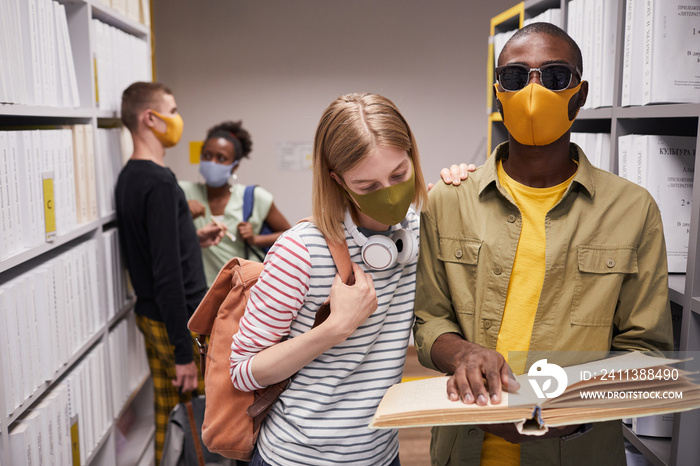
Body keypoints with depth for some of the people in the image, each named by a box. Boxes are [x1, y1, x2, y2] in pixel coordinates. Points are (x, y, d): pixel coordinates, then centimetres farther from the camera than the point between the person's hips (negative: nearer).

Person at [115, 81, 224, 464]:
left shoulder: (128, 177, 9)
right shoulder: (159, 181, -20)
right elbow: (167, 273, -24)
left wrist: (192, 239, 13)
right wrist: (184, 353, -21)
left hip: (149, 315, 9)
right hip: (179, 320, -9)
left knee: (166, 413, 18)